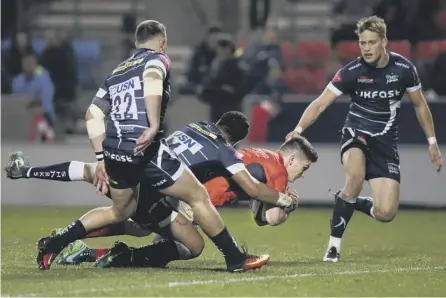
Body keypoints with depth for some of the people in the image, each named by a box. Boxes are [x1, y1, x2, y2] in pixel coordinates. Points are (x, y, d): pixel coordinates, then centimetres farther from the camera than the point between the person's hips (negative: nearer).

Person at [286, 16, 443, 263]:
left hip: (385, 141, 2)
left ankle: (348, 202, 22)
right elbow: (320, 103, -14)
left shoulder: (403, 69, -7)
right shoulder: (352, 72, -13)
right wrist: (298, 129, -30)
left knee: (386, 213, -14)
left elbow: (420, 105, 8)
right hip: (356, 133, -2)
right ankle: (334, 244, -22)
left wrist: (432, 142, 10)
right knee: (356, 175, -37)